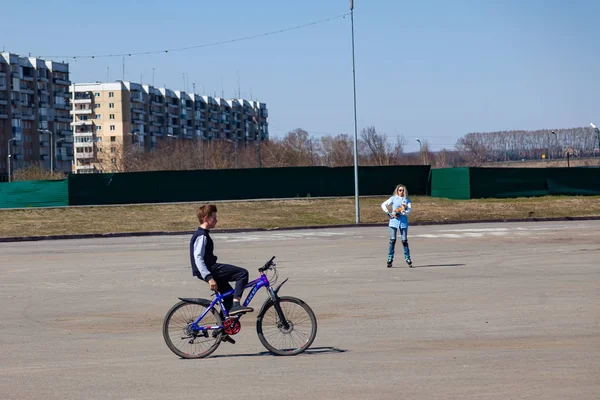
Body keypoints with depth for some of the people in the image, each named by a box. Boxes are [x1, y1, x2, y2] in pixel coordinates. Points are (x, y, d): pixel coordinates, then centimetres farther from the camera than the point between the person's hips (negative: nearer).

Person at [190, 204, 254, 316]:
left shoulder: (202, 234, 18)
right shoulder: (201, 236, -15)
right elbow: (198, 258, -25)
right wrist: (209, 278, -31)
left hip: (210, 269, 11)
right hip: (210, 270, -11)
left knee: (229, 294, 20)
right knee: (243, 273, -15)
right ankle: (236, 305, -22)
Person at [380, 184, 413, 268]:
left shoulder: (407, 200, 8)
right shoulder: (393, 198, 6)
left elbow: (409, 209, -6)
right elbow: (383, 205, 3)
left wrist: (400, 213, -17)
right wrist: (388, 213, -8)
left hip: (403, 222, 1)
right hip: (394, 221, -1)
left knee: (404, 240, 0)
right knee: (392, 240, -3)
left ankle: (408, 259, 8)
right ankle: (390, 259, 0)